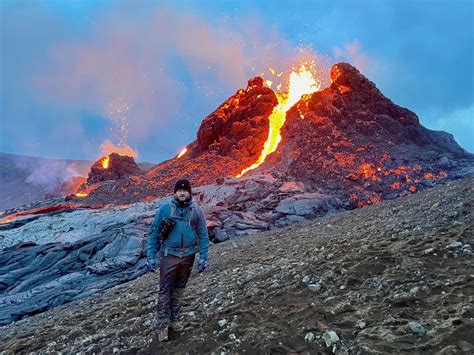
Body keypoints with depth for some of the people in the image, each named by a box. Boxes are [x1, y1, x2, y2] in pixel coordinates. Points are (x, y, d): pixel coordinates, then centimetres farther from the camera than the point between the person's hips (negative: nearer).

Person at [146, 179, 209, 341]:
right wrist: (150, 256, -6)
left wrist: (203, 257, -4)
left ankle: (174, 319, 30)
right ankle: (162, 323, 14)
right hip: (169, 255, -2)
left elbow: (203, 235, 1)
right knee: (165, 289, 1)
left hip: (188, 256, 2)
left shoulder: (196, 211, -2)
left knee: (179, 288, 15)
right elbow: (153, 233, -3)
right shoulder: (165, 209, -7)